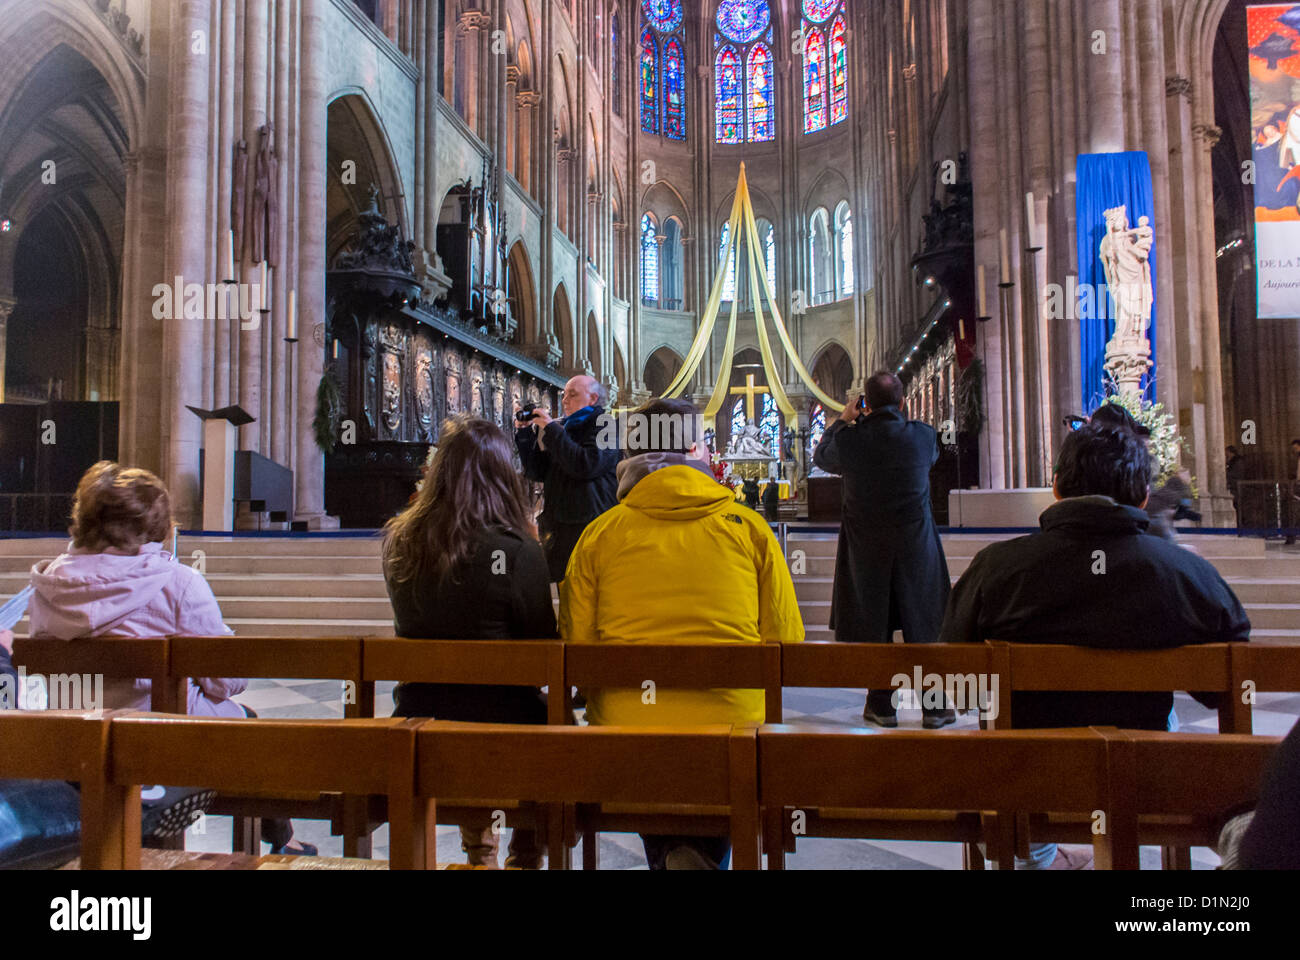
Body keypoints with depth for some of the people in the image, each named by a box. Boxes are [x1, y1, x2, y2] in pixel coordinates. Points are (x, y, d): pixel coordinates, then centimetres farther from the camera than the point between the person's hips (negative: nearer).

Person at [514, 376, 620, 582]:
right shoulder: (561, 429, 17)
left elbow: (586, 465, -21)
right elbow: (536, 472, 14)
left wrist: (550, 429, -15)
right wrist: (525, 431, 4)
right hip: (556, 525, 7)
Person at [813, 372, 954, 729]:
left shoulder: (848, 439, -10)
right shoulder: (923, 436, -8)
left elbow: (821, 458, 11)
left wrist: (843, 420, 21)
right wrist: (897, 419, 22)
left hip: (865, 544, 0)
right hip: (915, 543, 1)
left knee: (872, 623, 9)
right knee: (923, 622, 10)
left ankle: (882, 706, 16)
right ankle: (934, 706, 17)